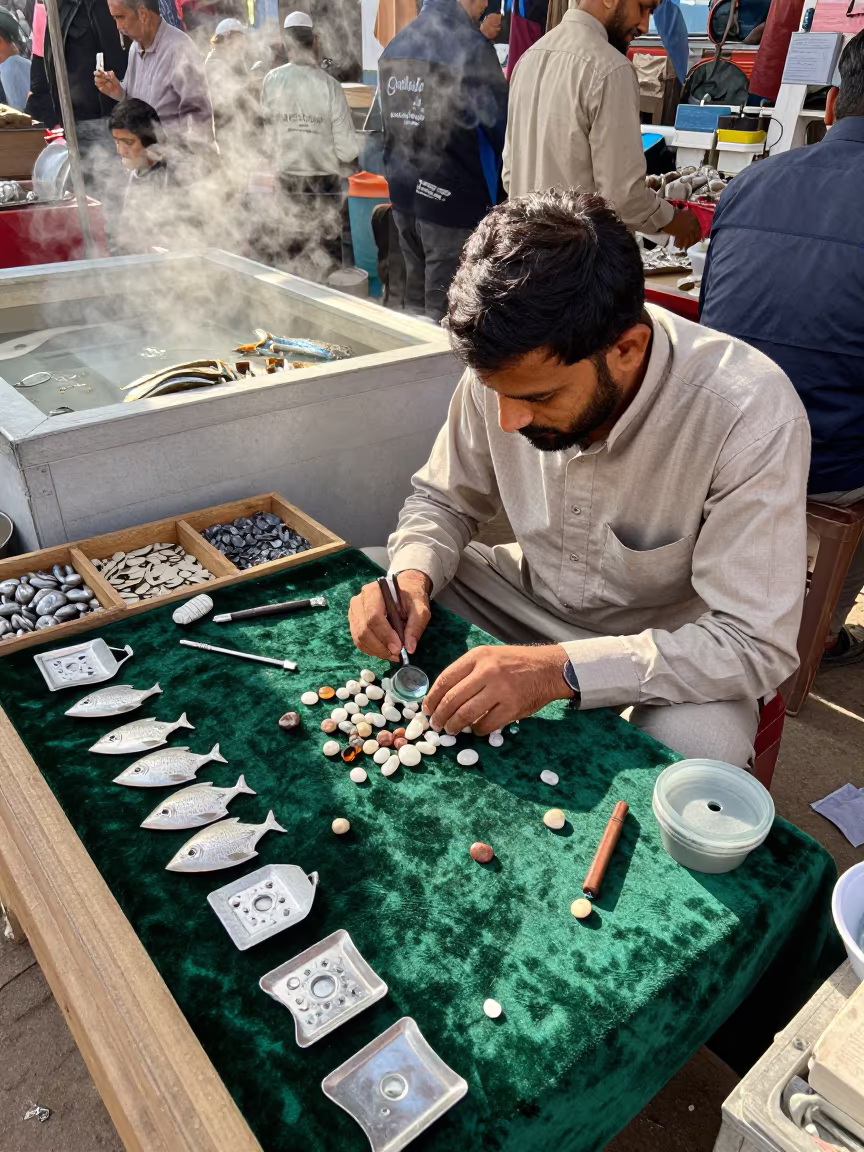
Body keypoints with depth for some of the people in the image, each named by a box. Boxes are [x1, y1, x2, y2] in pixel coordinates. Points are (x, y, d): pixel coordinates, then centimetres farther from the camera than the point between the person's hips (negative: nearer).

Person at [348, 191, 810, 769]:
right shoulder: (509, 367, -17)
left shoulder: (752, 415, -31)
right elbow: (444, 500, 0)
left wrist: (562, 670, -40)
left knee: (698, 748, -34)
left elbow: (757, 646, -29)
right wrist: (411, 577, -22)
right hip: (531, 594, 4)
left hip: (671, 647, -3)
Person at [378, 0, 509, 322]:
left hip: (402, 189, 8)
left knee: (416, 298, 17)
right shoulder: (471, 47, -11)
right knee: (445, 313, -1)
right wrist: (502, 192, 3)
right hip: (451, 195, -8)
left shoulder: (395, 45, 12)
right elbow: (499, 124, -9)